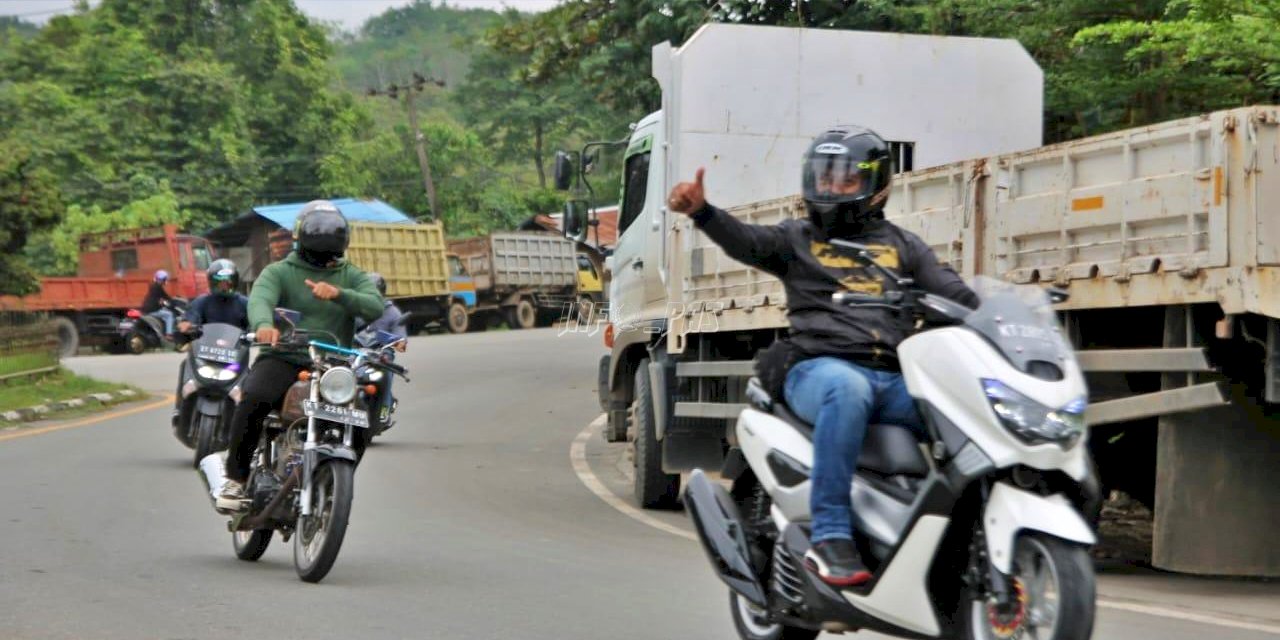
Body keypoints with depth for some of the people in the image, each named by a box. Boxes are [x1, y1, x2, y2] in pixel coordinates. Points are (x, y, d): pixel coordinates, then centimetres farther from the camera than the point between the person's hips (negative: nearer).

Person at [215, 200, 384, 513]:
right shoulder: (279, 272, 8)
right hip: (283, 358, -2)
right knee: (253, 399, -32)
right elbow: (260, 299, -15)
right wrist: (264, 324, -40)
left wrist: (338, 293, -24)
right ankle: (235, 479, -19)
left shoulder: (352, 276, 17)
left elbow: (375, 306, -4)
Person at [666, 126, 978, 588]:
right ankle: (829, 537, -39)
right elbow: (746, 242, -2)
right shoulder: (797, 239, 19)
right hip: (819, 370, -3)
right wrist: (700, 211, -22)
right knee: (848, 388, -39)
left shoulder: (903, 246, 26)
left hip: (894, 379, 3)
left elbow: (957, 296, 16)